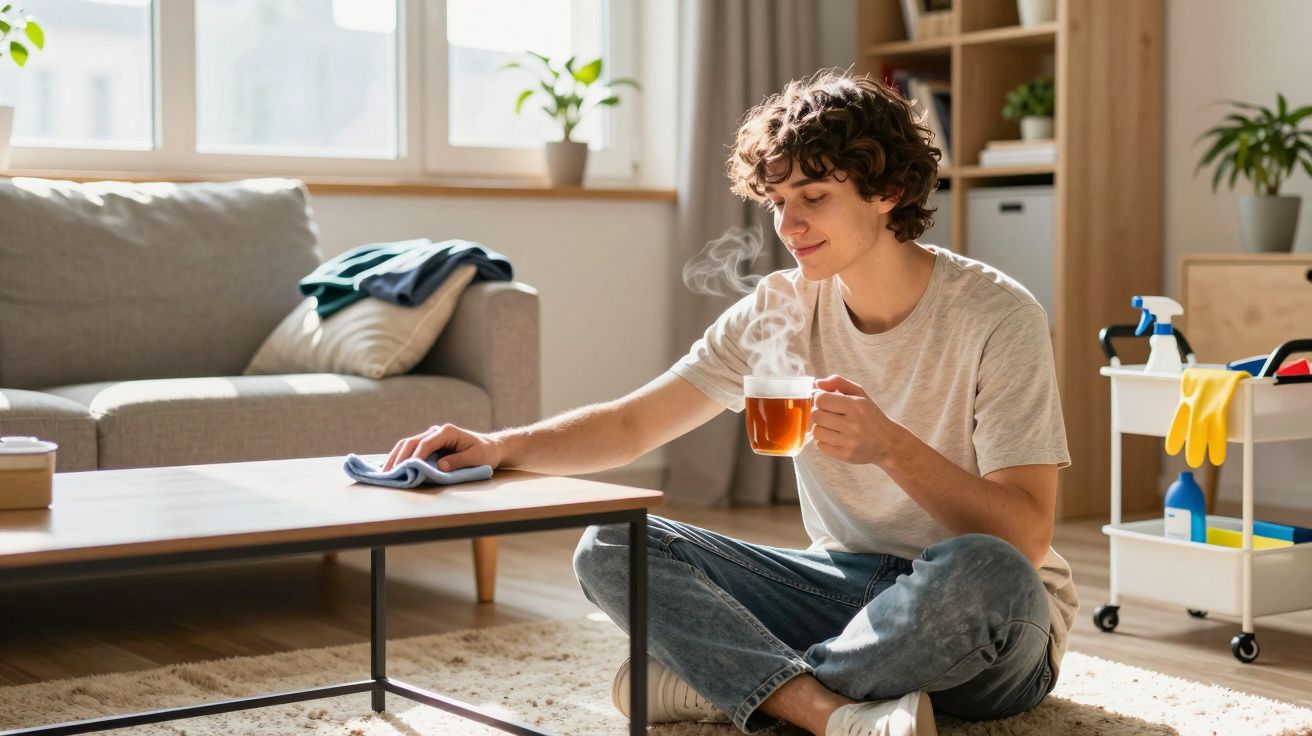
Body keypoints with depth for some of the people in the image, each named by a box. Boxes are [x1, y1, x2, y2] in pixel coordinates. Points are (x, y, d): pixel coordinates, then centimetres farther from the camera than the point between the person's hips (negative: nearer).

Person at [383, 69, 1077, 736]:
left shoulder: (995, 315, -13)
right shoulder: (781, 308, 0)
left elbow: (1026, 535, -19)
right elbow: (631, 423, -1)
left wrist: (892, 448, -34)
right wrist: (502, 445, -18)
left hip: (987, 633, -4)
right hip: (847, 586, 4)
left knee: (982, 572, -40)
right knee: (610, 548, -11)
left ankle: (726, 680, -20)